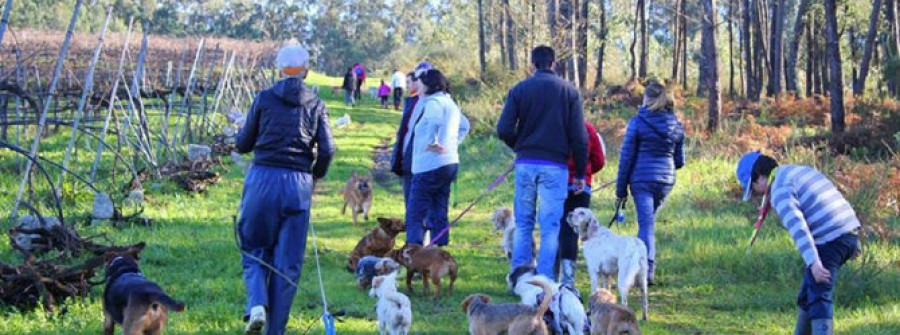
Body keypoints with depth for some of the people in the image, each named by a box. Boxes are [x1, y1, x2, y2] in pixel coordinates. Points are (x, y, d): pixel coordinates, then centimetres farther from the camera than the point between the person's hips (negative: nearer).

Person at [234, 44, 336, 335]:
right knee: (288, 261, 7)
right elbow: (327, 150, -2)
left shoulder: (264, 98, 2)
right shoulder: (315, 105, 6)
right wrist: (315, 176, 15)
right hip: (298, 184, 1)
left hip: (263, 179, -1)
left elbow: (243, 144, 5)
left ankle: (257, 304, -11)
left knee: (254, 248, 14)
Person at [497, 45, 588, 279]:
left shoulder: (519, 90, 3)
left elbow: (504, 129, -4)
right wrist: (580, 173, 6)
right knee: (550, 226, 1)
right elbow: (579, 136, 0)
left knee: (523, 223, 10)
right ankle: (545, 280, -3)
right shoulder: (569, 91, 3)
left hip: (525, 163, 1)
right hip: (555, 165, -1)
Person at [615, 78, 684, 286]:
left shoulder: (637, 122, -6)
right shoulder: (676, 125, 8)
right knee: (648, 221, 18)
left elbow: (626, 156, -5)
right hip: (666, 181, 4)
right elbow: (680, 161, 12)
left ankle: (647, 268, -15)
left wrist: (621, 189, 1)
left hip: (642, 179, -4)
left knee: (646, 224, -5)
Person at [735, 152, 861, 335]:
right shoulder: (802, 170, 20)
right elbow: (833, 203, 26)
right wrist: (854, 242, 29)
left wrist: (813, 263, -30)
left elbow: (797, 227, -24)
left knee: (818, 298, -10)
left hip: (829, 241, -9)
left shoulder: (779, 190, -10)